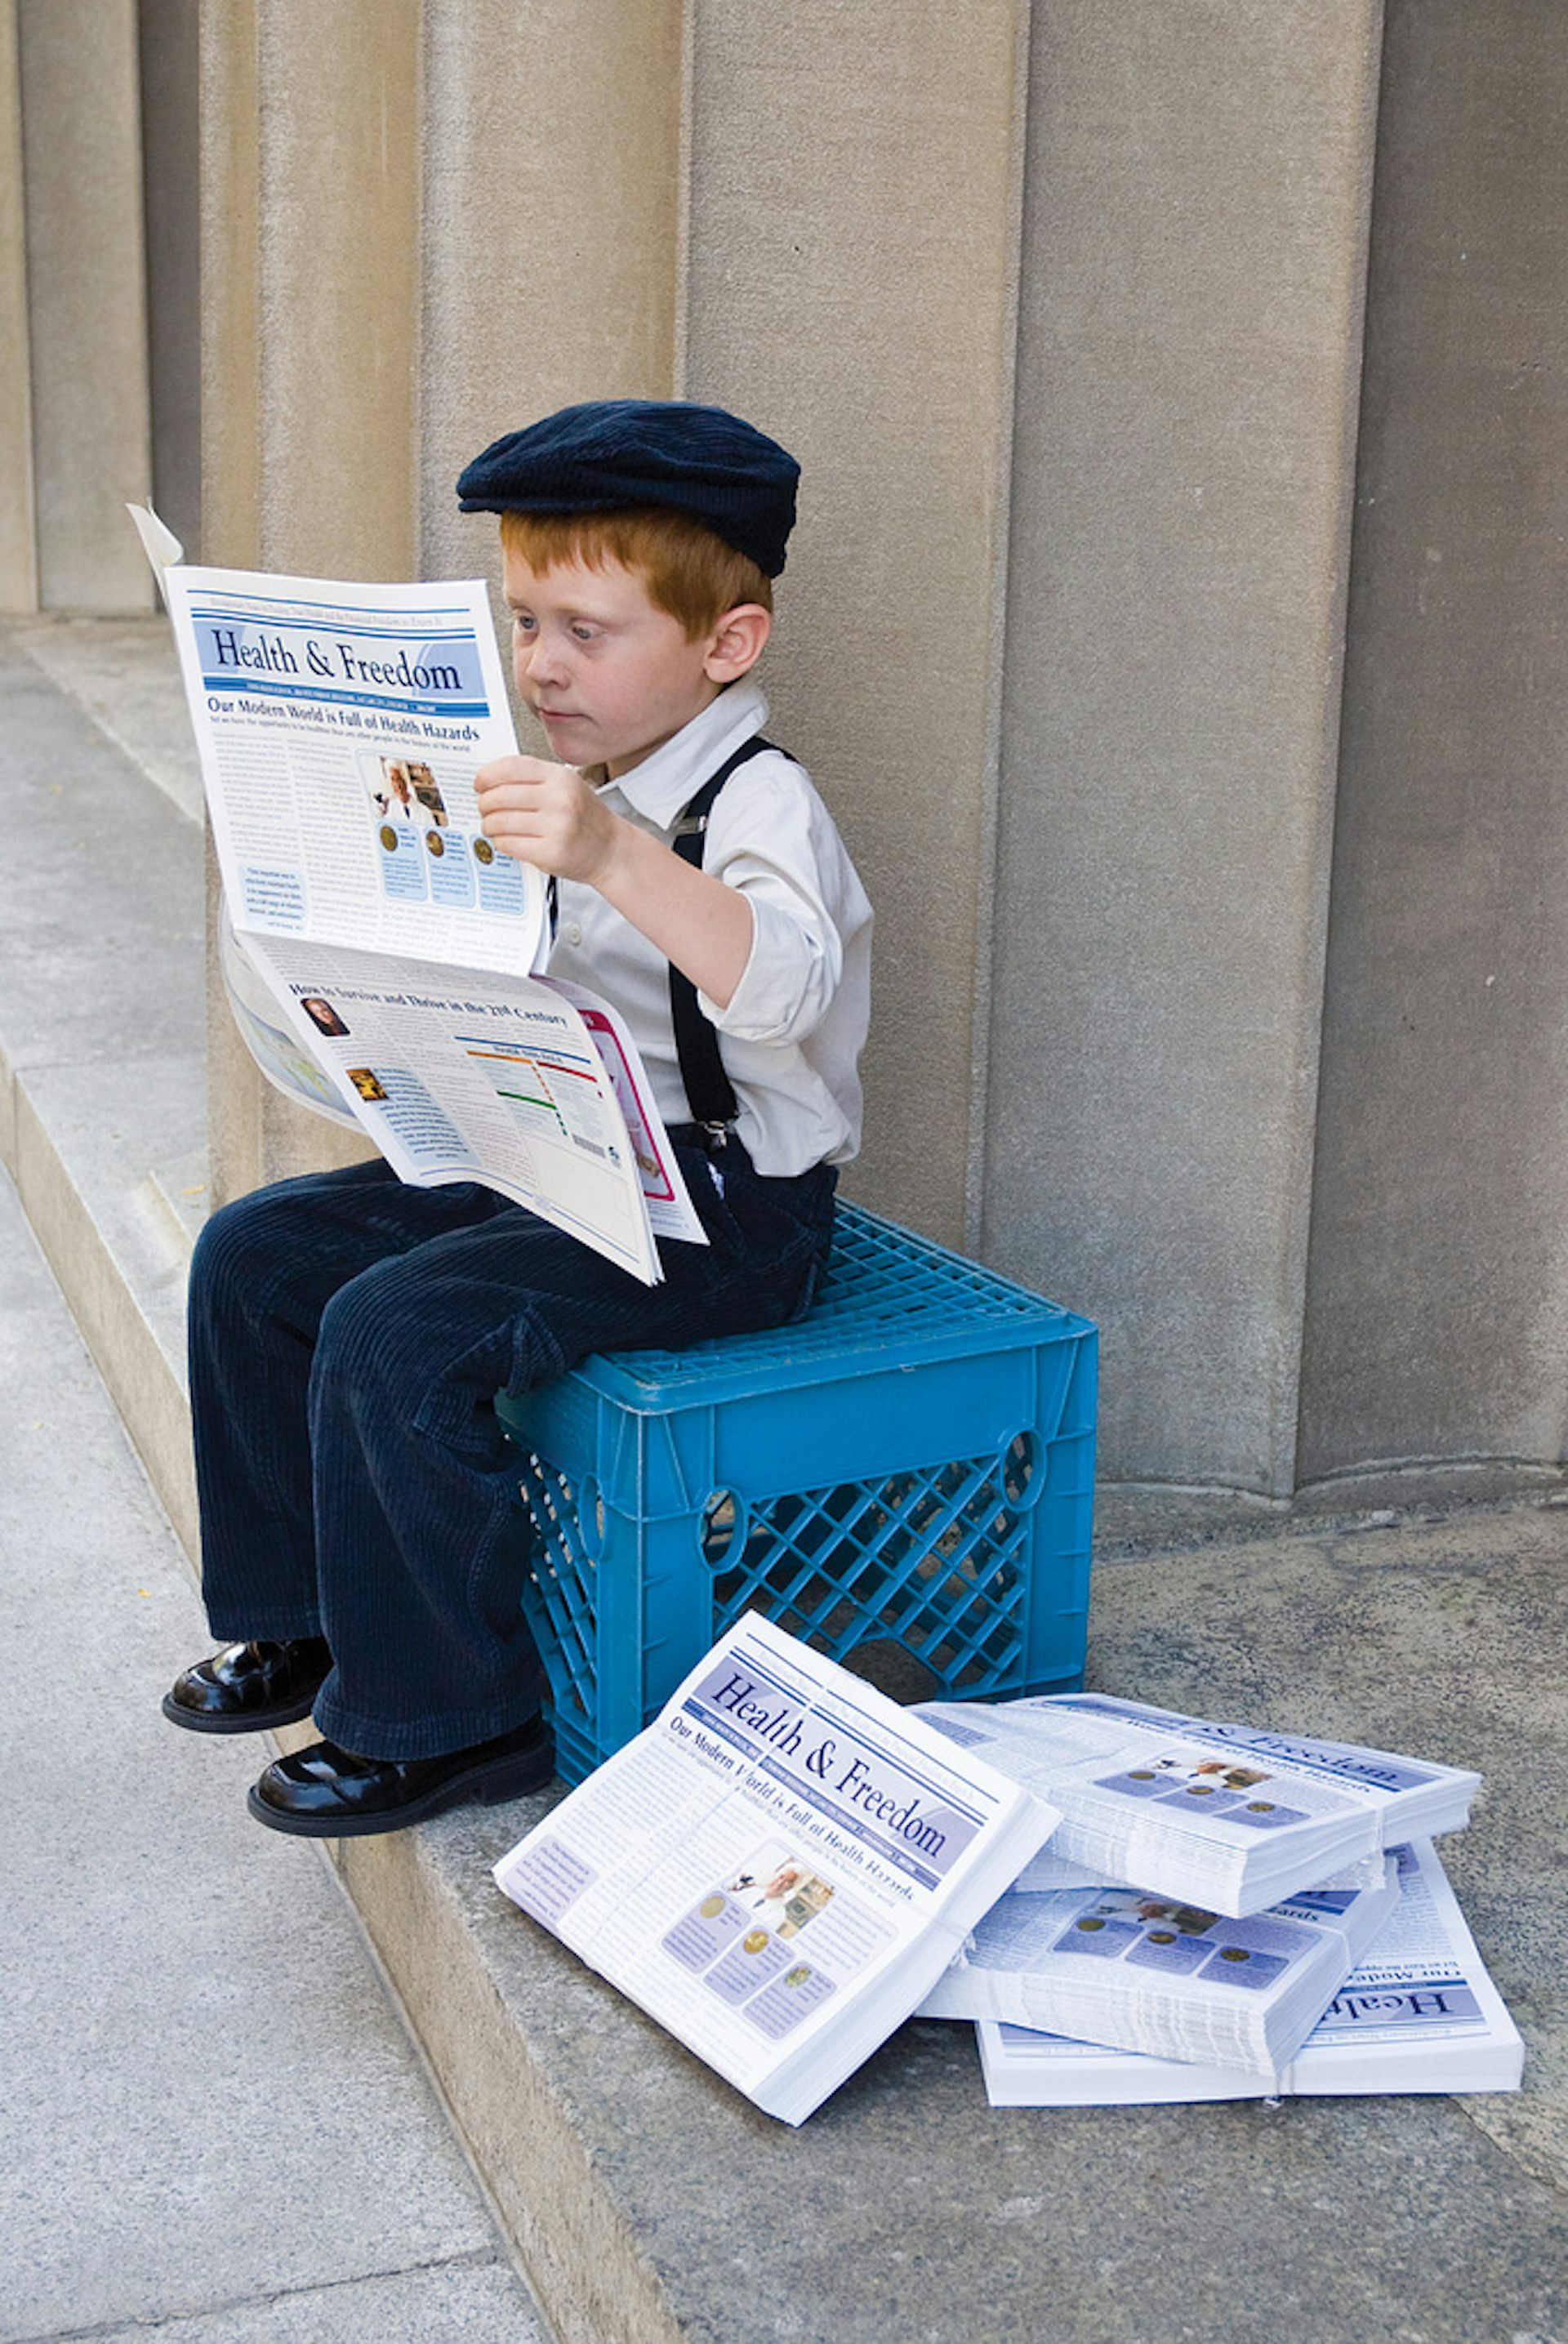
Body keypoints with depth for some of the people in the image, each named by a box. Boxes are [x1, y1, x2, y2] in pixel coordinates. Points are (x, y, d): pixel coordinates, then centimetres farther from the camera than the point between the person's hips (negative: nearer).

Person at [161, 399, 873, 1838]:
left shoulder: (757, 804, -17)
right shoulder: (573, 789, 11)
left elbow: (780, 986, -40)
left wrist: (613, 856, -53)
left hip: (724, 1209, -9)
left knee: (395, 1333, -26)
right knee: (254, 1256, 4)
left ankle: (450, 1719, -8)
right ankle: (309, 1618, 19)